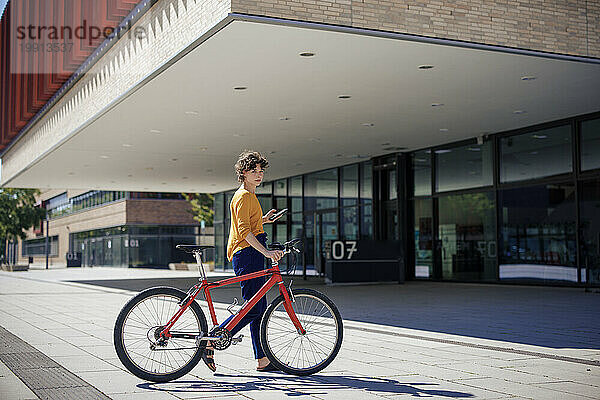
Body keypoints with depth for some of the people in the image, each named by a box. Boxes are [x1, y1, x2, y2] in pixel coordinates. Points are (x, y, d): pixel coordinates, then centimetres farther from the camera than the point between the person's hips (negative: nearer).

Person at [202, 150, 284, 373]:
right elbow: (245, 231, -21)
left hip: (251, 256, 10)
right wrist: (266, 252, -28)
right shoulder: (244, 196, -10)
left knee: (259, 308, 7)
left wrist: (263, 220, 22)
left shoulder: (249, 195, 22)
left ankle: (263, 360, 9)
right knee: (254, 309, -11)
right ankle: (211, 342, -6)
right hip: (246, 254, -10)